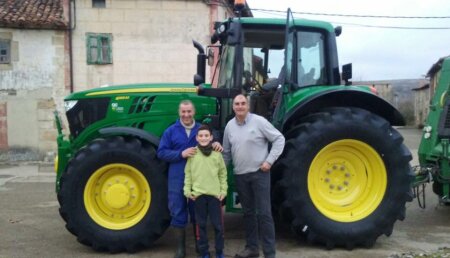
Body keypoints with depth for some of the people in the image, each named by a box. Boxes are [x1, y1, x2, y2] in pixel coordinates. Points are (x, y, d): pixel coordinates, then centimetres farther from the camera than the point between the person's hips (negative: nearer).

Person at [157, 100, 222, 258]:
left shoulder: (201, 129, 5)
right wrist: (181, 154, -18)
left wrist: (216, 144, -14)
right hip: (177, 179, -1)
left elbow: (210, 142, 11)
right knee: (178, 213, 6)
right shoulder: (170, 131, 0)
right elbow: (161, 152, -4)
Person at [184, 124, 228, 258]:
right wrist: (187, 190, -2)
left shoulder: (217, 154, 2)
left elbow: (223, 174, 6)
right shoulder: (193, 154, 1)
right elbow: (188, 174, 4)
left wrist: (223, 191, 2)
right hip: (198, 194, 0)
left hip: (215, 194, 0)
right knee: (201, 224, 9)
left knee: (218, 224, 6)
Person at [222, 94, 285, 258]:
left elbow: (279, 139, -7)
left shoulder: (259, 121, -9)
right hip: (240, 175, 5)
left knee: (263, 213, -4)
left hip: (259, 173, -5)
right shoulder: (230, 126, 5)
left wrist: (269, 160, -12)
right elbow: (227, 152, 13)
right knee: (248, 212, 14)